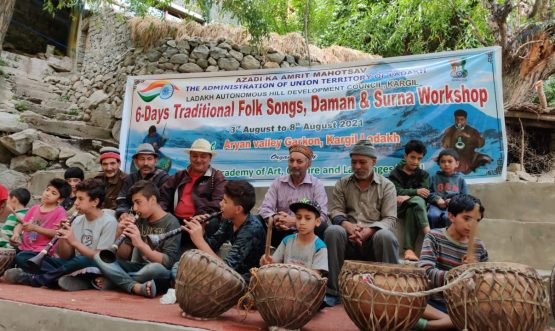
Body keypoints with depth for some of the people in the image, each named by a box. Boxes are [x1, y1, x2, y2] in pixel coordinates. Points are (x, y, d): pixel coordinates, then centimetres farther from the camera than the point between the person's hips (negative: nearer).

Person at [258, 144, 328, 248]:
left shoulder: (316, 184, -2)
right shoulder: (278, 182, 5)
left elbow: (322, 216, -15)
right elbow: (264, 208, -3)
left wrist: (295, 221, -30)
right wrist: (274, 219, -27)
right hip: (282, 233, 2)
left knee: (322, 228, -33)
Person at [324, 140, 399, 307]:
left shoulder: (387, 185, 7)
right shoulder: (342, 184, 14)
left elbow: (390, 219, -2)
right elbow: (335, 211, 4)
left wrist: (369, 231, -22)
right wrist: (348, 225, -20)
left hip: (374, 238, -1)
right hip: (349, 239, 1)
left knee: (385, 236, -36)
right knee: (333, 231, -32)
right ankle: (332, 291, -26)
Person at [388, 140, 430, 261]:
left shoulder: (423, 175, 16)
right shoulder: (395, 174, 11)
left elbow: (424, 194, -3)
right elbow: (397, 192, -9)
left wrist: (407, 197, -21)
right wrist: (415, 192, -24)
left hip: (413, 208, 2)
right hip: (398, 207, -2)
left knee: (411, 211, -35)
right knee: (417, 200, -32)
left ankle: (409, 249, -40)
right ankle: (428, 232, -47)